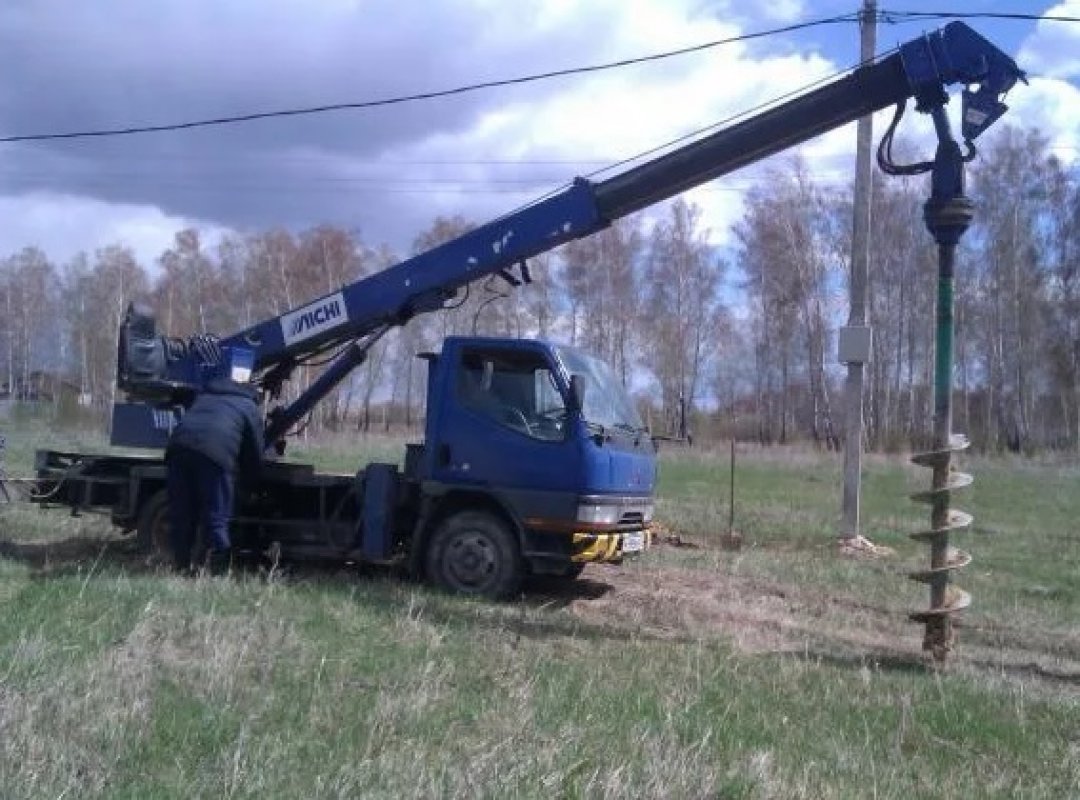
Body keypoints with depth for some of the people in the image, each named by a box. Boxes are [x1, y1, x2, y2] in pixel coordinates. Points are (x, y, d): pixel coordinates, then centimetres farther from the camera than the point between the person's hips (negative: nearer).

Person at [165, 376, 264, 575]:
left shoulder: (205, 395, 38)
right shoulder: (250, 407, 23)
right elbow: (255, 455, 21)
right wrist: (249, 474, 42)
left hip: (179, 446, 4)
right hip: (215, 454, -4)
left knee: (180, 516, 12)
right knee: (216, 520, -1)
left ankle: (182, 568, 16)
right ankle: (217, 572, -3)